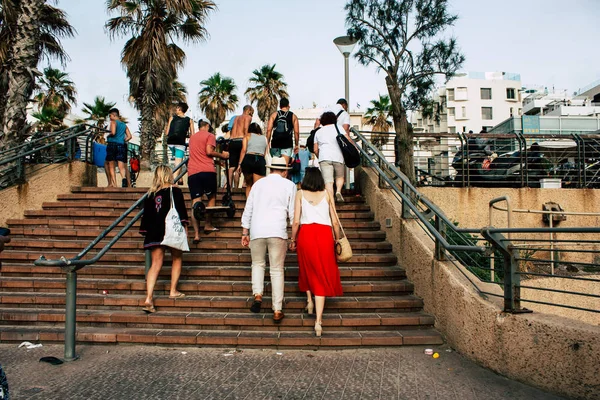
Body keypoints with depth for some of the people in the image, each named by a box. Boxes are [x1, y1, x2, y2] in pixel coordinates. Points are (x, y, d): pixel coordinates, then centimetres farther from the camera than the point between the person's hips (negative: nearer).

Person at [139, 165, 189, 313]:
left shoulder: (151, 194, 8)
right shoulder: (175, 191, -3)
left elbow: (146, 216, 10)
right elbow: (181, 212, -7)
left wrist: (146, 232, 16)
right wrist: (184, 228, -1)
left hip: (154, 234, 4)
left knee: (155, 264, 3)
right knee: (177, 259, 17)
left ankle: (148, 298, -7)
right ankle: (173, 291, 17)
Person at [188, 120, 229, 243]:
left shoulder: (192, 137, 24)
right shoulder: (210, 135, 5)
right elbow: (209, 151, -10)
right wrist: (222, 155, 4)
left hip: (192, 172, 4)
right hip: (207, 170, -4)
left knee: (195, 202, -1)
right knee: (212, 197, 16)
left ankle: (196, 234, -9)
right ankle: (208, 225, 17)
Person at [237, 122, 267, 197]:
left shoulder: (248, 136, 16)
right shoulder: (264, 138, 23)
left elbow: (244, 150, 2)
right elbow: (265, 153, 13)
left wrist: (240, 164, -1)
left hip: (248, 159, 0)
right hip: (261, 160, 1)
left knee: (249, 185, 16)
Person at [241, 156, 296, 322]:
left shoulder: (258, 184, 15)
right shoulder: (289, 185, 8)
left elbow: (248, 210, 14)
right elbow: (293, 213, 4)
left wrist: (245, 232, 18)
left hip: (257, 230, 2)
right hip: (278, 232, -2)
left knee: (258, 263, 21)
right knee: (277, 270, 5)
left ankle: (257, 294, 0)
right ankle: (277, 310, 6)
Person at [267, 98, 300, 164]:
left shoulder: (274, 115, 9)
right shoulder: (293, 116, 8)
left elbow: (269, 130, 1)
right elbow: (296, 132, 3)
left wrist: (268, 142, 5)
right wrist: (296, 145, 11)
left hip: (275, 142, 2)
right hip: (287, 144, -2)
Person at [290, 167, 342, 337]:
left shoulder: (300, 194, 9)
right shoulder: (327, 194, 11)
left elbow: (296, 221, 1)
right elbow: (335, 222, 7)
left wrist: (293, 240, 12)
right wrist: (337, 240, 19)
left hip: (305, 233, 0)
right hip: (324, 234, 0)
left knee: (307, 267, 27)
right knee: (322, 275, 3)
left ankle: (309, 299, 22)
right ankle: (318, 320, -2)